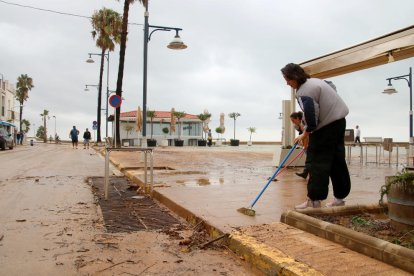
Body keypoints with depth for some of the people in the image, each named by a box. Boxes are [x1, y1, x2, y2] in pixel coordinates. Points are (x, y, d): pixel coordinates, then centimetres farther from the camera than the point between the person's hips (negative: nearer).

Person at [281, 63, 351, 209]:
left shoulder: (304, 92, -20)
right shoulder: (314, 81, 11)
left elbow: (311, 117, -27)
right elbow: (333, 86, 29)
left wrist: (305, 134, -11)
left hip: (326, 126, -10)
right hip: (339, 121, 10)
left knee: (317, 161, -6)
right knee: (337, 160, 13)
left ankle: (314, 199, -5)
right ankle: (340, 196, 21)